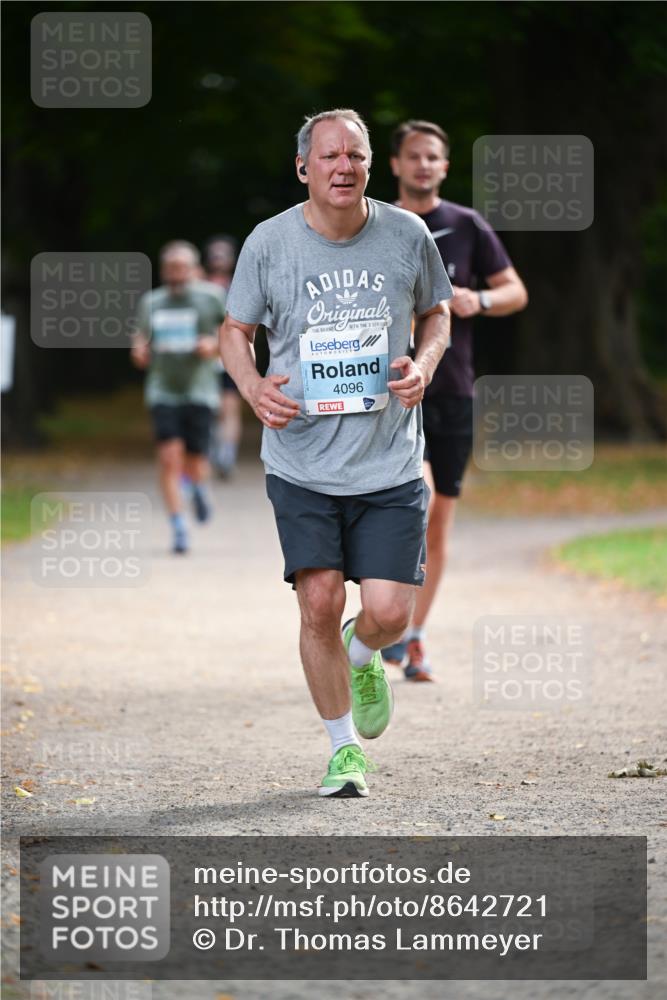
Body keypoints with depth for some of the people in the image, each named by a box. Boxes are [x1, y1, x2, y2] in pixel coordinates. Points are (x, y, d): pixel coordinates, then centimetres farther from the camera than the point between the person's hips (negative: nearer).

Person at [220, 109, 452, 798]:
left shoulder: (407, 236, 0)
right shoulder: (269, 243, -3)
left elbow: (436, 312, 17)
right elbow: (235, 330, 10)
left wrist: (423, 366, -4)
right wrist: (253, 387, -11)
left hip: (390, 463, 1)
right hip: (301, 463, 0)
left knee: (387, 614, -7)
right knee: (319, 604, -8)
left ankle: (363, 655, 32)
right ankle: (344, 747, 12)